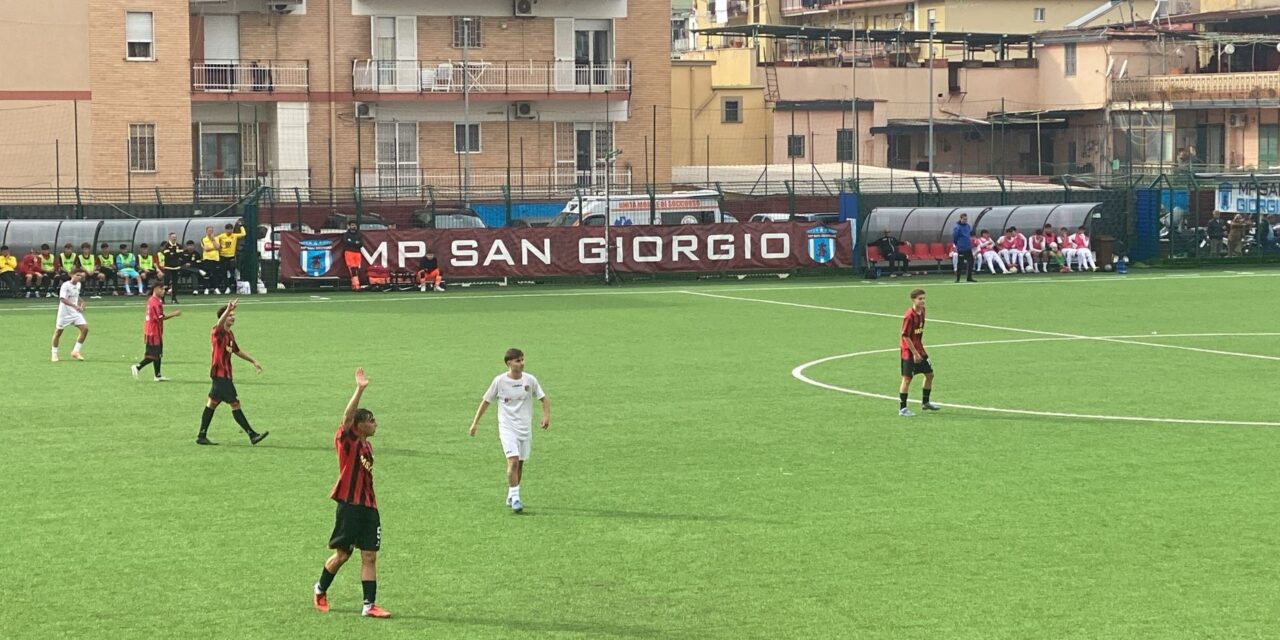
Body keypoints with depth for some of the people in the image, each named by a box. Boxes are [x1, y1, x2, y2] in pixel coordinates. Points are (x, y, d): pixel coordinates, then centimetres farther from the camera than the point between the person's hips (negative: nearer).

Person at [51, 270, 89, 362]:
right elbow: (63, 299, -29)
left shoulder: (78, 285, 5)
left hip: (75, 312, 6)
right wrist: (75, 306, -38)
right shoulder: (65, 285, -18)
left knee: (85, 328, -9)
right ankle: (54, 354, 22)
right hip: (64, 312, -6)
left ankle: (75, 351, 1)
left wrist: (81, 303, 6)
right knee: (58, 332, 6)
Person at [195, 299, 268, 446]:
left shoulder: (230, 334, 15)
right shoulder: (217, 332, -12)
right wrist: (228, 310, -53)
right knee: (235, 403, -7)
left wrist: (253, 361, 33)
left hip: (225, 375, 10)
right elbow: (219, 324, -37)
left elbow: (237, 351, 29)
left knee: (212, 403, 12)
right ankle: (252, 435, -6)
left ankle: (202, 436, 17)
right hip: (220, 373, -10)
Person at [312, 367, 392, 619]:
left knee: (369, 556, 1)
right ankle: (321, 590, 26)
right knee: (342, 554, 2)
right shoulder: (346, 440, -6)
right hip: (350, 504, -7)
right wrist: (360, 389, -32)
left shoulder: (366, 446, 15)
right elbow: (347, 416, -24)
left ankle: (369, 605, 1)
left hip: (368, 506, 7)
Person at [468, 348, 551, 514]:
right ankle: (515, 498, -16)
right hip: (507, 428, -3)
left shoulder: (530, 380, -2)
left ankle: (511, 497, 27)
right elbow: (486, 401, 3)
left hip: (525, 428, 3)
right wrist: (474, 423, 2)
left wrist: (546, 415, -12)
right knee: (513, 461, -19)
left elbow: (543, 398, 6)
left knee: (520, 464, 10)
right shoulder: (499, 381, -7)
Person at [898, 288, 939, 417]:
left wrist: (920, 348, 16)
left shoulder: (922, 311, 4)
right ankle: (902, 408, 0)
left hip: (918, 348, 9)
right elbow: (905, 336, -21)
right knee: (907, 378, -6)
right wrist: (915, 353, -20)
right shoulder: (909, 316, -21)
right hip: (908, 350, -9)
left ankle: (925, 403, 29)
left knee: (929, 374, 14)